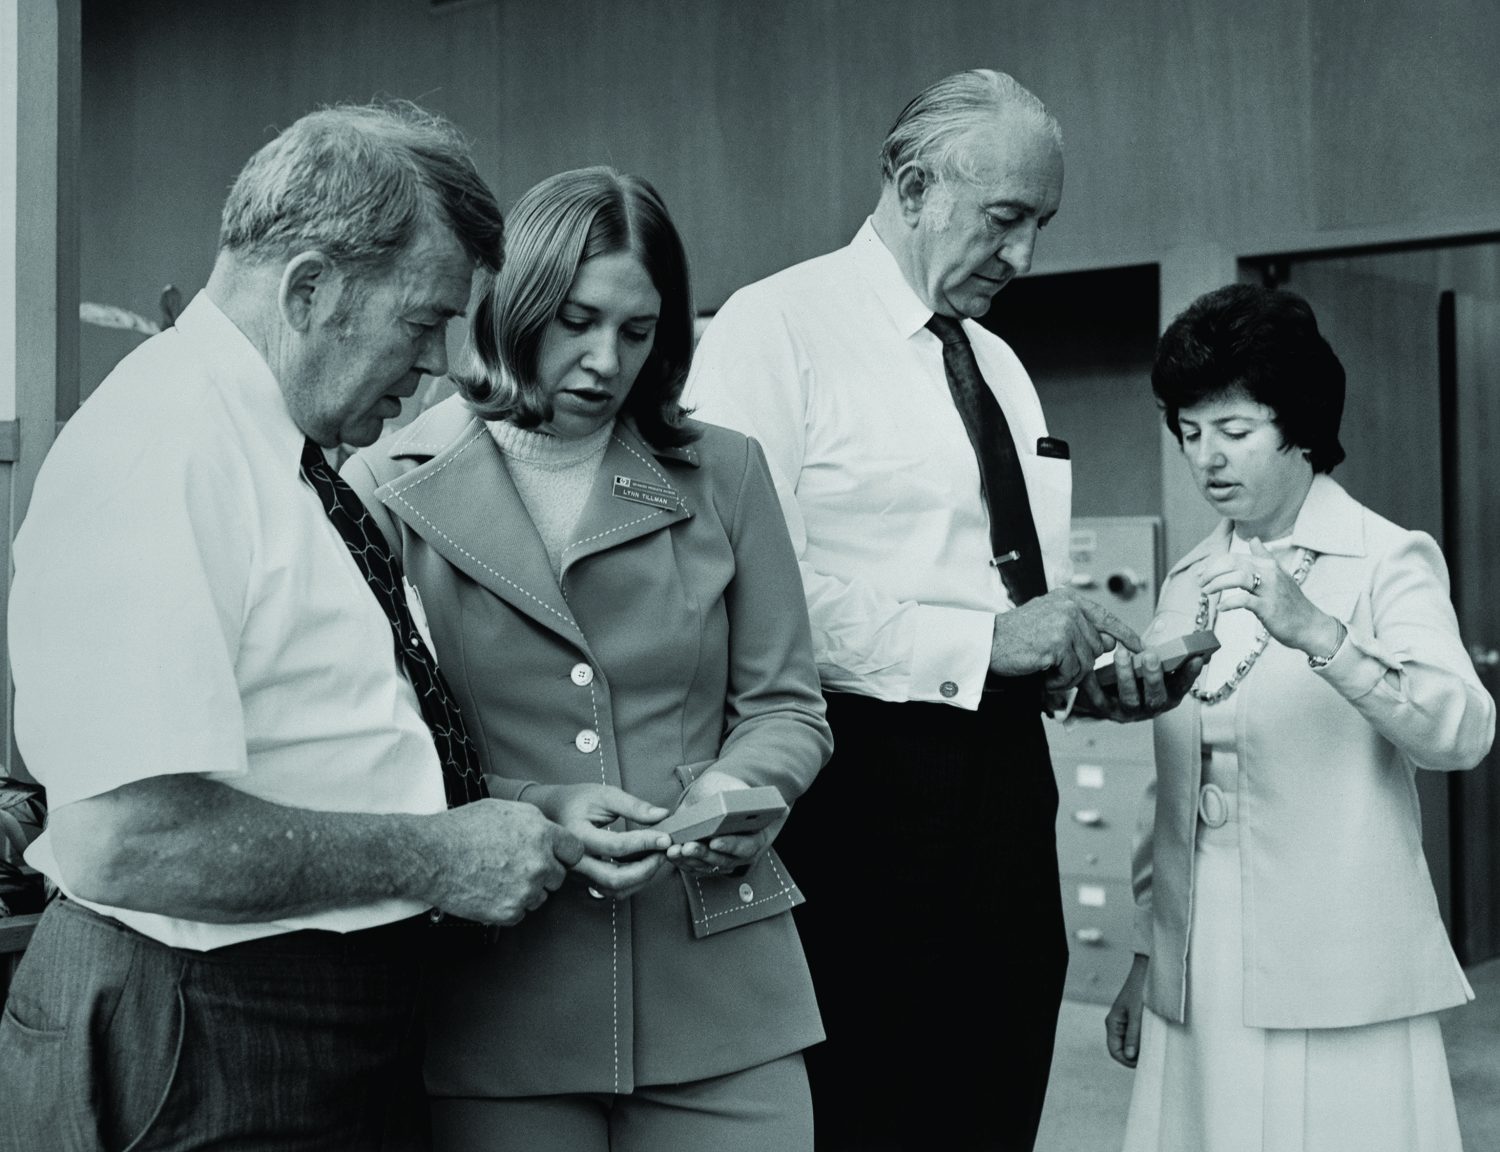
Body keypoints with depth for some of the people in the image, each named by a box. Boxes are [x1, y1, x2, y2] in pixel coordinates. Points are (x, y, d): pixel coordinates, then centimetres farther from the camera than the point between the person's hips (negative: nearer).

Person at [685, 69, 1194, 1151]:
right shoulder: (775, 329, -7)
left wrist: (1097, 663, 4)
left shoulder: (1000, 362, 19)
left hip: (1005, 778, 8)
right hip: (862, 785, -7)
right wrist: (983, 642, -19)